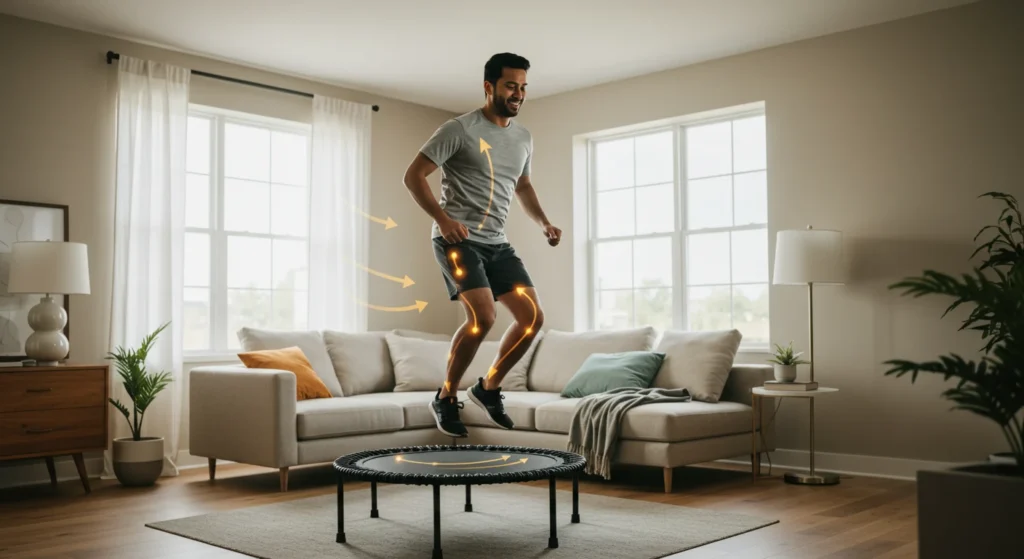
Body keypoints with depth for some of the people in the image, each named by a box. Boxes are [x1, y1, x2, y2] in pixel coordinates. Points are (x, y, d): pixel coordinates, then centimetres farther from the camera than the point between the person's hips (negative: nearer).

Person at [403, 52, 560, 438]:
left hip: (497, 243, 7)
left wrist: (543, 223, 10)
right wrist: (442, 218, -21)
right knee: (483, 316, -23)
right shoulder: (460, 129, -9)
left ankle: (488, 387, 16)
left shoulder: (523, 138, 12)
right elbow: (413, 175, -9)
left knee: (533, 316, -3)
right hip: (458, 239, -7)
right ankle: (446, 398, -3)